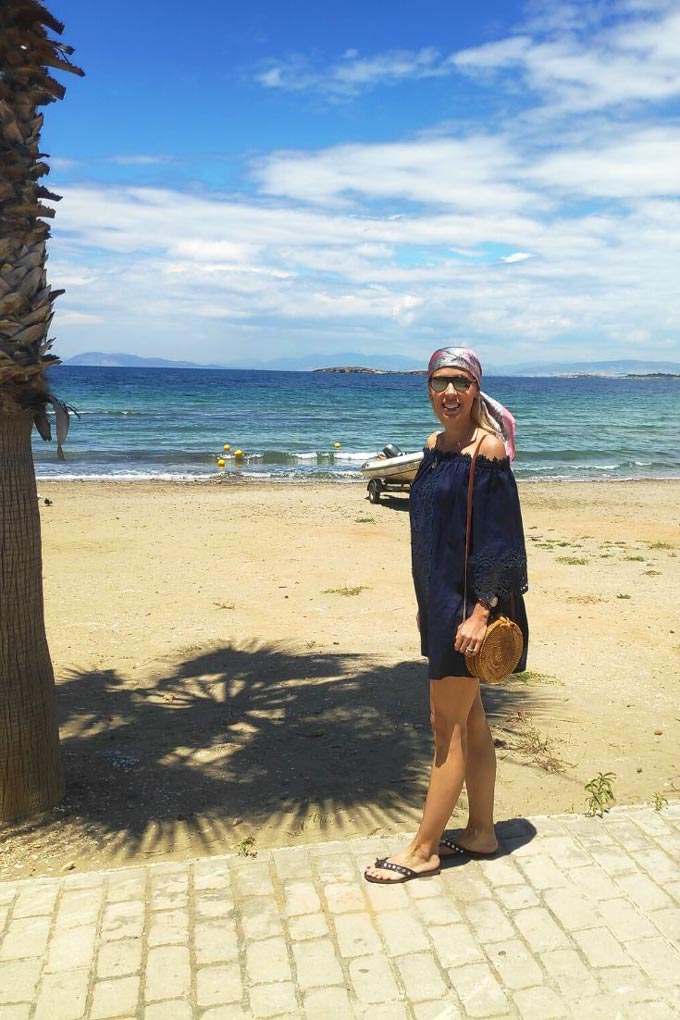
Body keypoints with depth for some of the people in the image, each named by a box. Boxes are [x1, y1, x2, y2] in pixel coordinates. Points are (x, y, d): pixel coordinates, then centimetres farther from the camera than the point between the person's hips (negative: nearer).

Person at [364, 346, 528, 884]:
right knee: (469, 720, 16)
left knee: (448, 725, 2)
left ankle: (424, 850, 15)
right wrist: (427, 603, 17)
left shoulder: (488, 447, -14)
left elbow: (500, 536, -17)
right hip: (441, 600, 8)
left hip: (470, 602, -8)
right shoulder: (435, 446, 10)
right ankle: (481, 833, 30)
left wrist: (480, 612, -21)